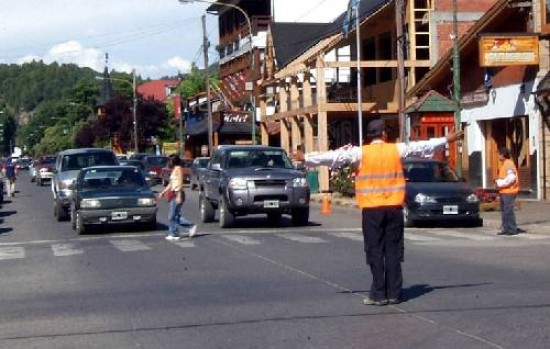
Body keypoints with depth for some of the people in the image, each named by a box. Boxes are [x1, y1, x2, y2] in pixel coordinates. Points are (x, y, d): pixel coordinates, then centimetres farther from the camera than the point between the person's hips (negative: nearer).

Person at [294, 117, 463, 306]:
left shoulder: (360, 153, -4)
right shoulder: (397, 150, 4)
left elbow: (334, 156, -6)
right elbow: (423, 146, 16)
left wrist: (307, 158, 1)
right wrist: (446, 139, 30)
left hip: (372, 210, -2)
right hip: (394, 208, 2)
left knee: (375, 252, 1)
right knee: (393, 251, 6)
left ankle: (379, 294, -1)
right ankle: (394, 293, 8)